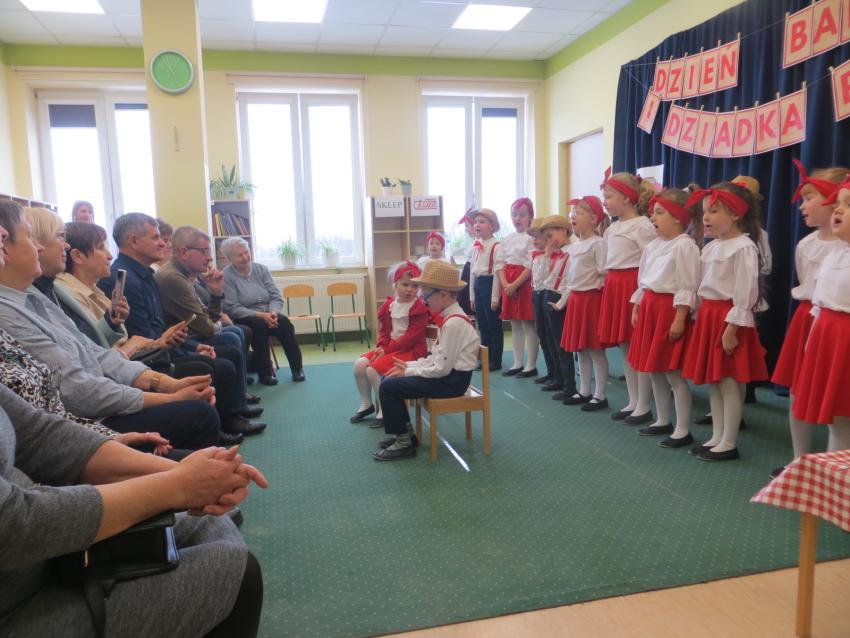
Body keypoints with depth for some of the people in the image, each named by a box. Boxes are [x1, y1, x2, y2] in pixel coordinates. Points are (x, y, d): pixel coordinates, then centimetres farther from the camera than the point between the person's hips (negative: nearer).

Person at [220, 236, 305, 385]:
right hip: (244, 318, -4)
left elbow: (276, 297, 2)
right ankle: (265, 372, -23)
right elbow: (232, 308, -16)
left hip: (267, 314, 4)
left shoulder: (261, 269, 6)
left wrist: (273, 312, -20)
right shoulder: (226, 276, -8)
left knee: (284, 321, -26)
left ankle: (297, 367, -18)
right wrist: (260, 314, -25)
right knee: (259, 324, -34)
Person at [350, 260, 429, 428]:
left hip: (410, 350, -8)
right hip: (389, 347, 8)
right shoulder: (389, 304, 8)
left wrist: (388, 349, -20)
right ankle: (366, 404, 13)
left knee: (374, 369, -24)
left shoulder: (419, 309, -13)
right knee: (359, 364, -6)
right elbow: (384, 330, 14)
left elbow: (411, 337, -19)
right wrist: (382, 346, -7)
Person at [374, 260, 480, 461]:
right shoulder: (451, 317, 9)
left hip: (452, 380, -10)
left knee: (388, 387, -13)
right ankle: (405, 432, 18)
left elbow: (441, 369, -23)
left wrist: (409, 371, -13)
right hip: (448, 373, 10)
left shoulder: (453, 323, -22)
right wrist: (409, 365, 3)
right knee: (389, 380, 9)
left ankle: (404, 443, 1)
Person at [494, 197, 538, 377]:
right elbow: (500, 263, 7)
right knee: (515, 325, 12)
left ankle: (531, 365, 6)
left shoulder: (532, 238, -8)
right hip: (509, 285, 7)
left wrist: (515, 285, -18)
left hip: (525, 282, -7)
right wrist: (505, 284, -8)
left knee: (529, 325, -2)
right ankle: (517, 363, 20)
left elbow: (531, 266, -15)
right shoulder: (507, 239, 13)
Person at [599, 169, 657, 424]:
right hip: (615, 287, 9)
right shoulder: (612, 228, 14)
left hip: (634, 287, -8)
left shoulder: (642, 225, -11)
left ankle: (643, 406, 10)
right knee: (624, 347, 13)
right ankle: (633, 402, 23)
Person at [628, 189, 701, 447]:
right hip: (650, 308, 9)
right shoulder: (653, 245, 13)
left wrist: (679, 319, -19)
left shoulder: (685, 246, -12)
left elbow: (687, 287, -16)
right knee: (654, 371, 14)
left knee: (674, 374, -3)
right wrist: (636, 309, 16)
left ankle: (683, 430, 8)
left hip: (670, 309, -9)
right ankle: (663, 421, 29)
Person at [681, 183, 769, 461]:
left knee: (728, 383, -2)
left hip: (728, 318, -9)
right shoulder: (711, 247, 12)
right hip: (708, 316, 9)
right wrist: (700, 317, 15)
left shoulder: (743, 247, -14)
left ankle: (729, 444, 9)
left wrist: (732, 327, -20)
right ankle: (716, 438, 23)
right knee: (712, 381, 13)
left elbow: (745, 292, -18)